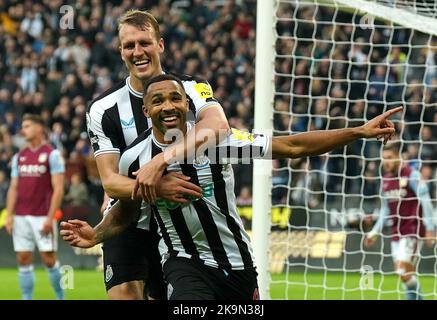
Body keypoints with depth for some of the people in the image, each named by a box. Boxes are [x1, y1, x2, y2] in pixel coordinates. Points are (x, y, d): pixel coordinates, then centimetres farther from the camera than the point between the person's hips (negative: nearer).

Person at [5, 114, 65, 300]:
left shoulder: (52, 154, -3)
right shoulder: (19, 157, 14)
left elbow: (58, 189, -8)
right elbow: (14, 188, 14)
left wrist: (50, 218, -15)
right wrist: (9, 215, 3)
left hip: (42, 217, -5)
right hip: (21, 217, 5)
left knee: (49, 260, -4)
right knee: (23, 260, 2)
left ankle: (60, 297, 10)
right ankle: (27, 299, 6)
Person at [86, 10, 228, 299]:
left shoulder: (191, 88, -8)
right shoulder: (103, 109, -6)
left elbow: (218, 124, -31)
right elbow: (110, 182, -11)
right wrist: (156, 187, -33)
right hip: (127, 224, -1)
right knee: (124, 293, -20)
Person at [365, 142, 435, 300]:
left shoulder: (411, 175, -8)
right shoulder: (386, 180, 13)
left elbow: (425, 201, -12)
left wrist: (429, 228, -17)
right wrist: (375, 232, 19)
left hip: (412, 231, -7)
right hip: (396, 232, 7)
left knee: (403, 271, -17)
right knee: (407, 275, 5)